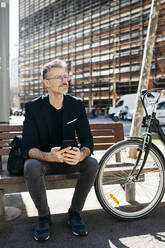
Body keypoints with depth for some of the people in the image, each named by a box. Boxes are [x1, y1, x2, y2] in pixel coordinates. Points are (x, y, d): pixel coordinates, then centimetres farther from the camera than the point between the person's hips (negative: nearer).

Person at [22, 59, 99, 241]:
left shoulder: (77, 105, -5)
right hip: (43, 158, -1)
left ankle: (75, 212, -5)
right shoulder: (33, 107, -12)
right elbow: (28, 147, -18)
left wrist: (81, 154, -36)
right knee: (31, 167, -34)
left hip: (70, 158, 2)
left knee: (92, 164, -27)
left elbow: (87, 140, -10)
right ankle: (43, 216, -9)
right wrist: (49, 156, -41)